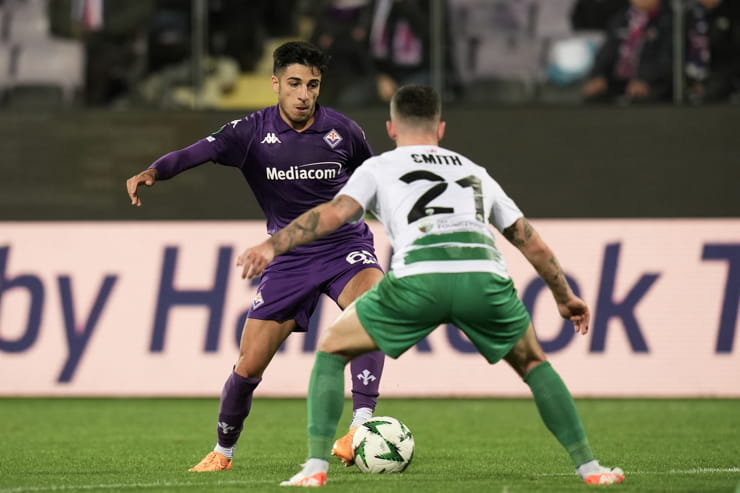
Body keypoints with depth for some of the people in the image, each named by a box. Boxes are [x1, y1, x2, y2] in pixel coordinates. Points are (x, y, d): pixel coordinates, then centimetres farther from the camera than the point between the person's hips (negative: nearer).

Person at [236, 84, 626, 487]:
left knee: (331, 349, 19)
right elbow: (534, 244, 39)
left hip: (418, 279, -3)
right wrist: (565, 297, 52)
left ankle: (315, 468, 7)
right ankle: (588, 466, 22)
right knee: (532, 362, 30)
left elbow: (334, 212, 7)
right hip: (484, 276, 3)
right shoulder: (474, 172, 36)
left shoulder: (379, 168, 26)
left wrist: (272, 247, -1)